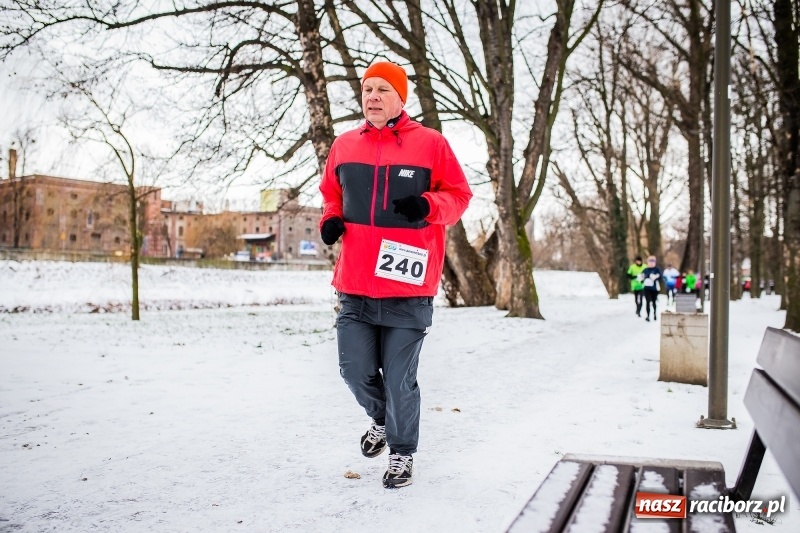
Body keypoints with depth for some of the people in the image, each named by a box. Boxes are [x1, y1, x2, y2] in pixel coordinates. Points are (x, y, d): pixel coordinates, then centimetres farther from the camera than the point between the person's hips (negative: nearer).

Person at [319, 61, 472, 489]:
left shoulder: (430, 143, 0)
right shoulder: (344, 145, 10)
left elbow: (459, 195, 4)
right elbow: (331, 193, 23)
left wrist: (428, 205, -15)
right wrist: (330, 218, 3)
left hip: (408, 288, -3)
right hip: (354, 285, 4)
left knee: (399, 380, 4)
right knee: (355, 370, 8)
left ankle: (402, 453, 28)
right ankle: (381, 418, 41)